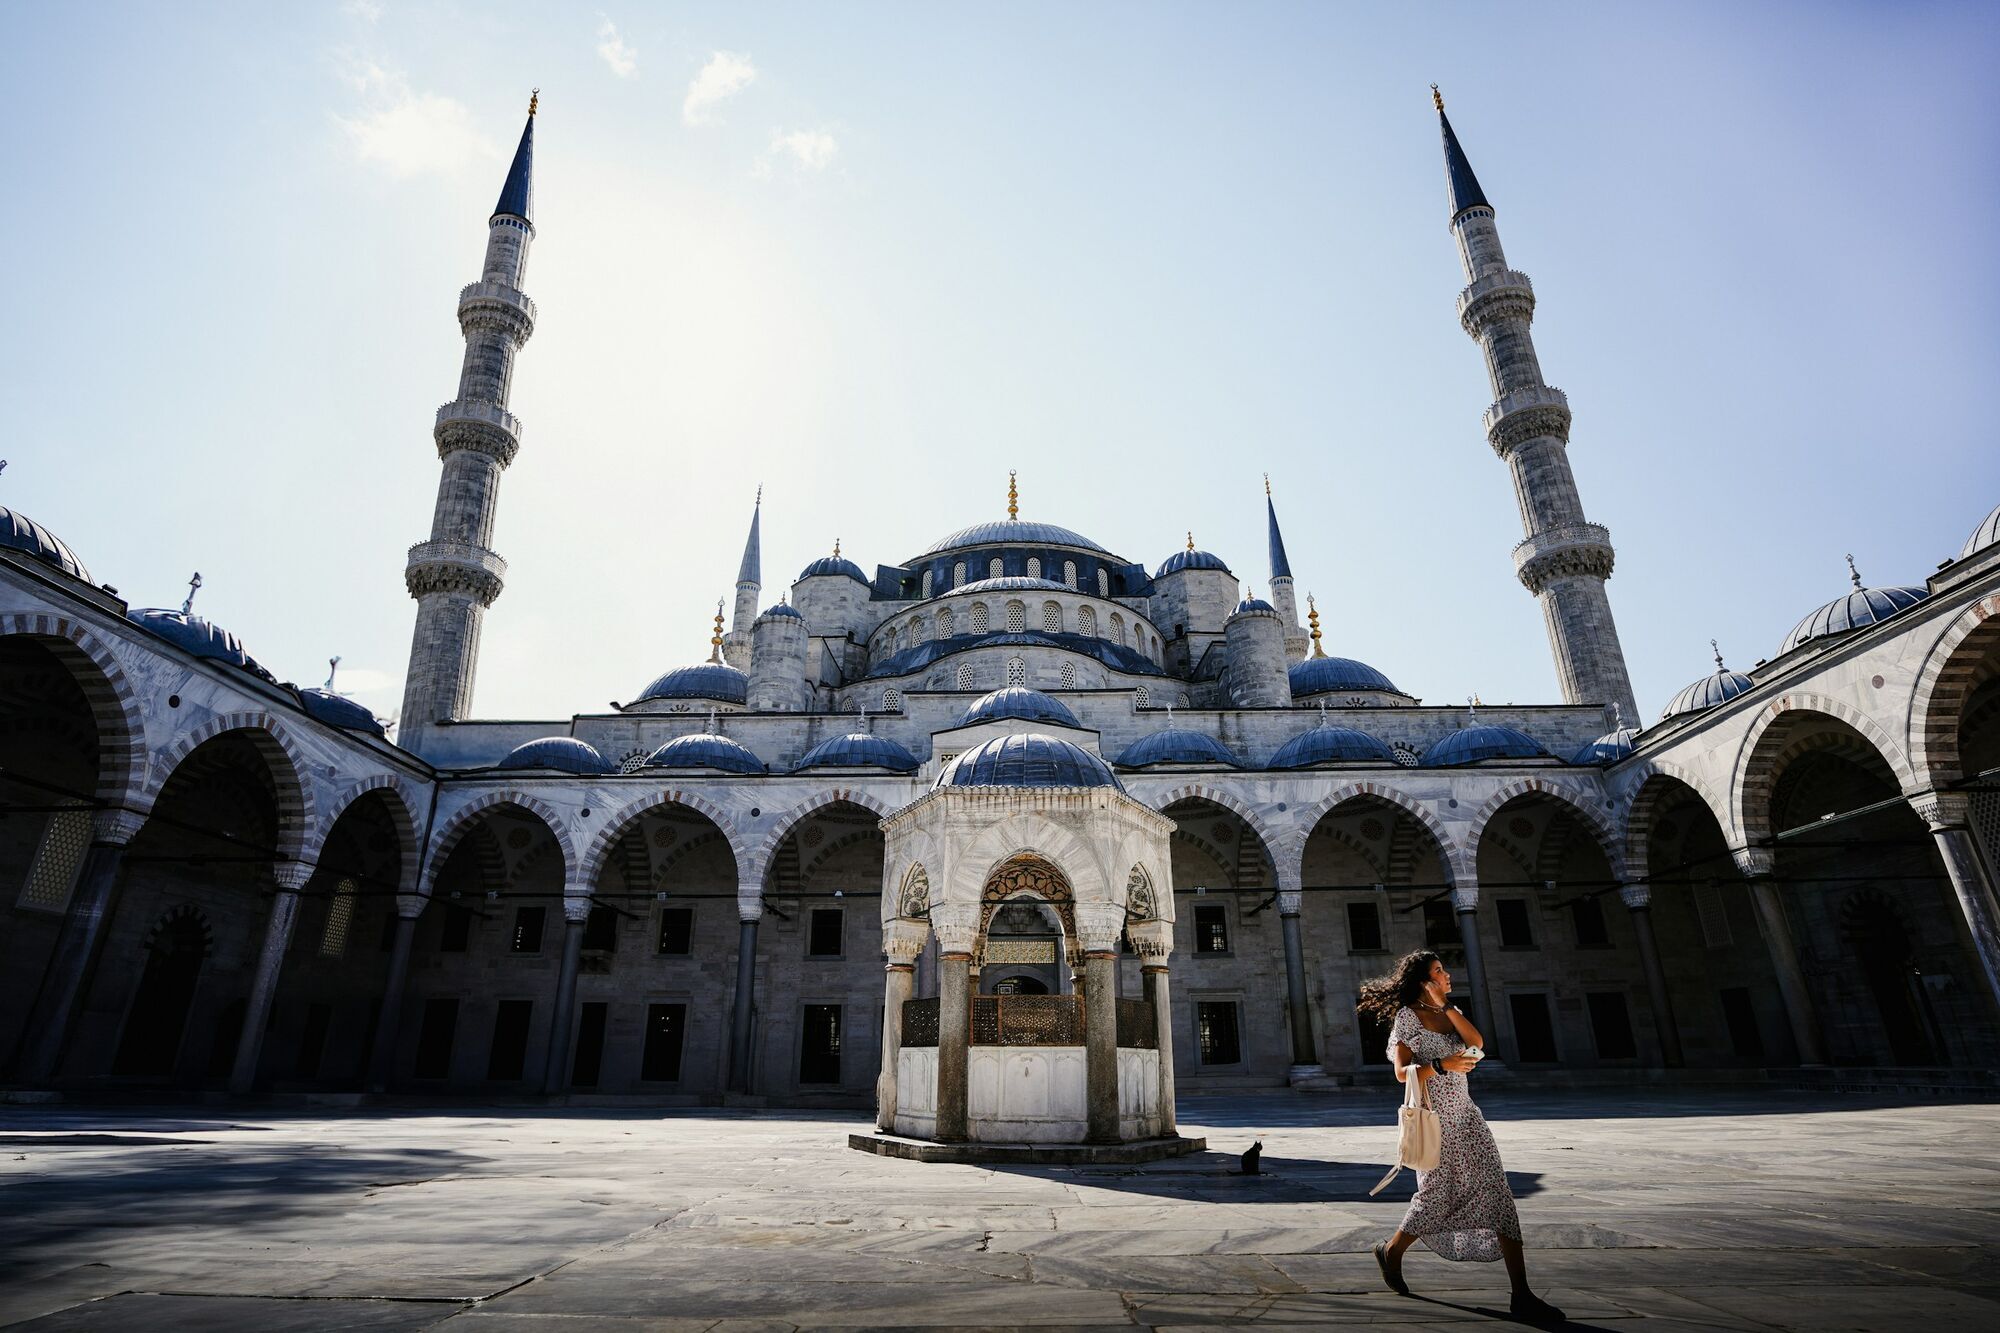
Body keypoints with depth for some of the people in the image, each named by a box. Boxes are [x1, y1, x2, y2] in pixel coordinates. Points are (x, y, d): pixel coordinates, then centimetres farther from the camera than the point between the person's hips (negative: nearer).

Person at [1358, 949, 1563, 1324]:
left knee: (1497, 1194, -3)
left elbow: (1476, 1042, -5)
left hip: (1465, 1114, 6)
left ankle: (1522, 1296, -2)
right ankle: (1390, 1252, 26)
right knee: (1436, 1197, 2)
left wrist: (1446, 1005, -8)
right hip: (1433, 1117, -6)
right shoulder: (1408, 1016, -8)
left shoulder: (1448, 1011, 12)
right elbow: (1401, 1072, -13)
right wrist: (1442, 1065, -25)